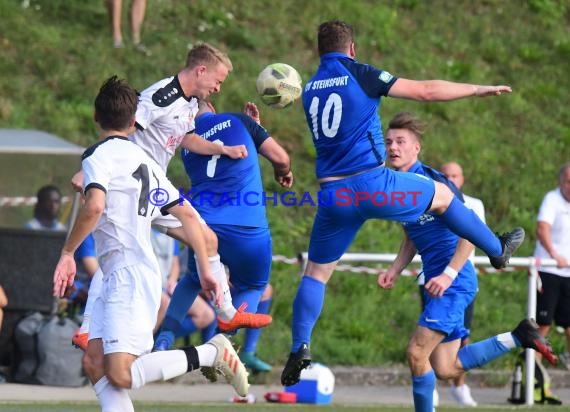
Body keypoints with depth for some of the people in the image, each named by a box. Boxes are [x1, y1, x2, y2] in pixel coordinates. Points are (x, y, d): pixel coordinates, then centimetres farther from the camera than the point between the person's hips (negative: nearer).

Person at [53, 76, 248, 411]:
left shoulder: (98, 155, -4)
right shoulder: (144, 160, 20)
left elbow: (94, 207, -24)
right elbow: (188, 214, 19)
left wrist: (67, 252, -11)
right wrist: (206, 270, 23)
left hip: (129, 274, -9)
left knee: (120, 375, -16)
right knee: (95, 363, 4)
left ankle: (211, 353, -12)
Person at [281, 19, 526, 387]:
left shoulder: (310, 90, 13)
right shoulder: (360, 75, -4)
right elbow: (425, 91, -3)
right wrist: (478, 89, 8)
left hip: (333, 195, 4)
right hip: (371, 184, -4)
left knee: (316, 272, 12)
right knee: (441, 195, 21)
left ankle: (300, 350, -1)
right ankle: (497, 249, 36)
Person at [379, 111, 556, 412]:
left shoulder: (431, 181, -14)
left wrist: (448, 274, -26)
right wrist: (394, 271, 7)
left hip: (455, 282, -9)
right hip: (436, 283, 9)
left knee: (417, 352, -15)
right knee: (445, 369, 6)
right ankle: (517, 338, 19)